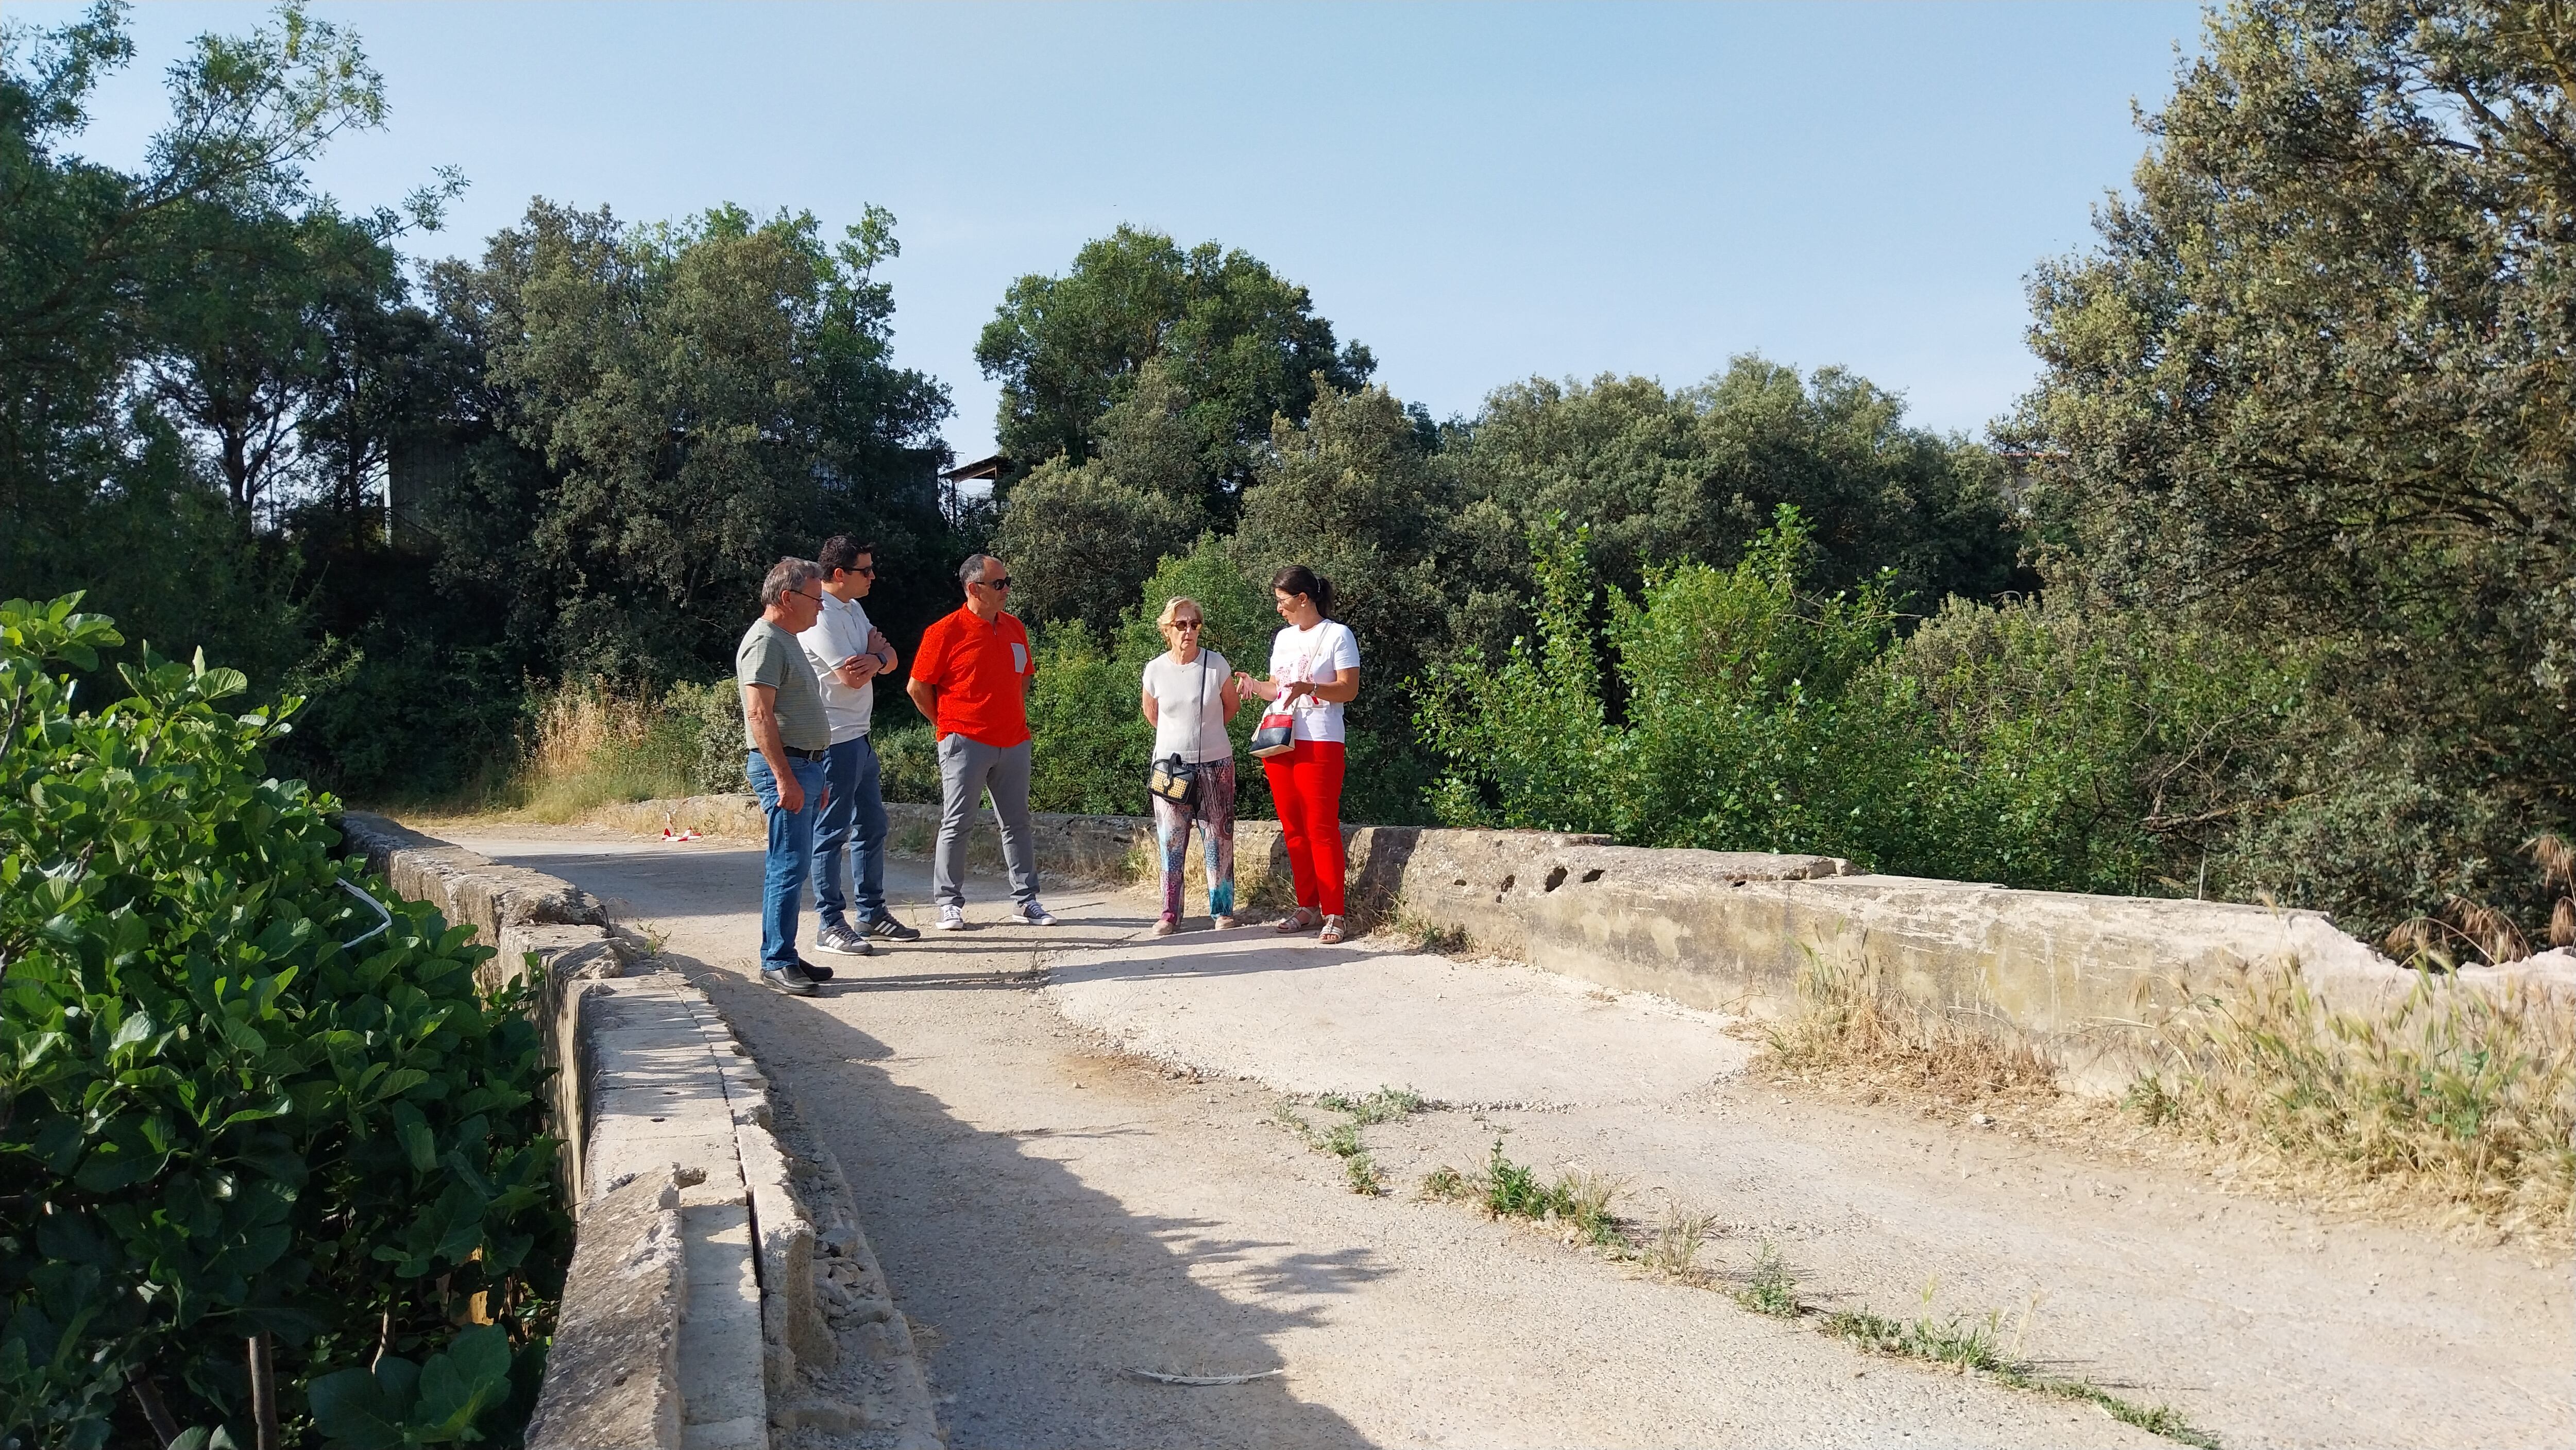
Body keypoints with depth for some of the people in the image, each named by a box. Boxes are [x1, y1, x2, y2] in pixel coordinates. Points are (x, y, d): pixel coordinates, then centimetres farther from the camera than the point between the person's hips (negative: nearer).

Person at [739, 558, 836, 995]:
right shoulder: (765, 642, -12)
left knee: (792, 867, 12)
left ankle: (784, 956, 17)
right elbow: (759, 715, -20)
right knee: (789, 865, -11)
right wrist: (785, 777, -23)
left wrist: (816, 775, 24)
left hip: (803, 766, 10)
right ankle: (777, 963, -8)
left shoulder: (787, 641, 20)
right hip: (782, 767, -10)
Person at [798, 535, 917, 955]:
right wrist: (876, 650, -1)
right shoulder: (820, 617, -16)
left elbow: (890, 659, 11)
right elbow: (851, 676, -20)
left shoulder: (854, 609, 14)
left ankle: (872, 912, 26)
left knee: (872, 826, 15)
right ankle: (829, 924, 2)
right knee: (832, 832, -4)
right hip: (835, 741, -10)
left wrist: (875, 658, -13)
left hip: (860, 736, 10)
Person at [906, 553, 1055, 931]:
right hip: (966, 744, -6)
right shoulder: (946, 631, -9)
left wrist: (1014, 719, 15)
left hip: (1013, 743, 6)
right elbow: (917, 688, -5)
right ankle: (949, 904, 9)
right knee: (957, 824, 0)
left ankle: (1025, 901, 16)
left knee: (1017, 823, 9)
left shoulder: (1014, 628, 9)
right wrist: (949, 726, 2)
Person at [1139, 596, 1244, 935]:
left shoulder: (1216, 664, -7)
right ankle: (1170, 914, 5)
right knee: (1171, 841, 1)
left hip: (1215, 763, 0)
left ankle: (1222, 910, 11)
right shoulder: (1155, 670, -4)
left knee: (1218, 838, 3)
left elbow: (1232, 705, 10)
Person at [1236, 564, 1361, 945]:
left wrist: (1309, 687, -23)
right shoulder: (1283, 638, 17)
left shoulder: (1338, 635, -3)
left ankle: (1333, 914, -5)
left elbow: (1349, 689, -9)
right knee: (1293, 828, 7)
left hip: (1319, 743, -7)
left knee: (1321, 828, -8)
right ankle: (1307, 906, 14)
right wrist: (1255, 685, 2)